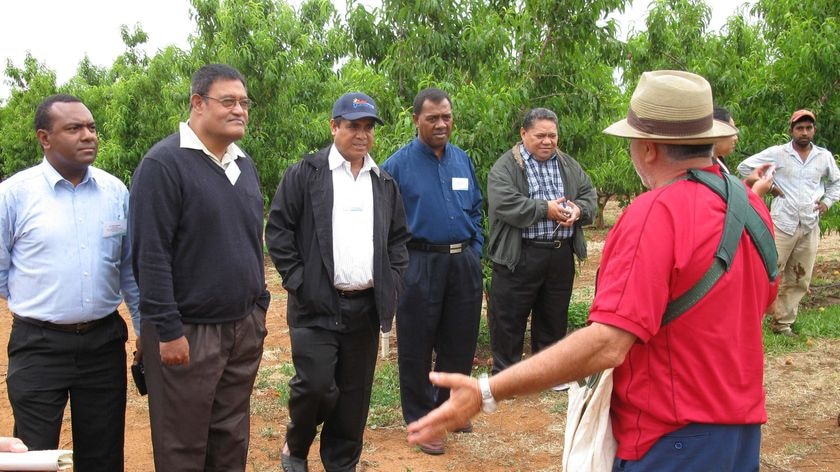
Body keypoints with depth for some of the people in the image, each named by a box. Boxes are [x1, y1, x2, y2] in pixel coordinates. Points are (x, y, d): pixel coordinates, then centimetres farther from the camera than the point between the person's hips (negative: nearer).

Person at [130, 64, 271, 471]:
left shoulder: (245, 165, 12)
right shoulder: (164, 163, -12)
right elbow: (151, 253, -17)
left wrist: (260, 306, 15)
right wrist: (168, 330, -18)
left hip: (244, 327, 7)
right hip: (189, 331, -6)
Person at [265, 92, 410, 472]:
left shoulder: (384, 183, 12)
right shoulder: (304, 174, -2)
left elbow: (399, 239, 18)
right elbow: (278, 230, -4)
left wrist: (391, 284, 6)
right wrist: (298, 282, -9)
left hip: (367, 307, 4)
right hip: (317, 304, -4)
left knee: (354, 394, 8)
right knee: (316, 386, -8)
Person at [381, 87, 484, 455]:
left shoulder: (463, 160, 9)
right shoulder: (398, 164, -6)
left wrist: (475, 251, 10)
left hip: (464, 264, 5)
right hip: (420, 265, -4)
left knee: (459, 342, 13)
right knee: (417, 347, 4)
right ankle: (421, 420, 18)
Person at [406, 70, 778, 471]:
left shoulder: (657, 213, -24)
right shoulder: (751, 205, 1)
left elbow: (607, 345, -31)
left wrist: (486, 393, -31)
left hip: (673, 440, -8)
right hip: (744, 425, 8)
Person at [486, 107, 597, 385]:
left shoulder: (568, 165, 13)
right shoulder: (506, 167, -6)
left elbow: (589, 194, 12)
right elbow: (505, 203, -19)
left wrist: (578, 210, -10)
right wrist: (545, 209, -19)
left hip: (561, 255, 5)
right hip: (519, 256, -5)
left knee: (554, 316, 16)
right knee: (509, 316, 3)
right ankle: (504, 373, 18)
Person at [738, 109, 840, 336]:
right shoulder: (777, 153, -4)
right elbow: (744, 167, 0)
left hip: (810, 227, 4)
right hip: (782, 224, -4)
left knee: (799, 281, 9)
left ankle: (782, 323, 19)